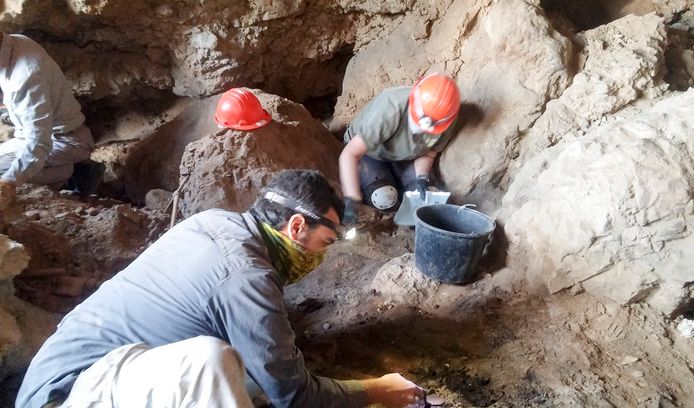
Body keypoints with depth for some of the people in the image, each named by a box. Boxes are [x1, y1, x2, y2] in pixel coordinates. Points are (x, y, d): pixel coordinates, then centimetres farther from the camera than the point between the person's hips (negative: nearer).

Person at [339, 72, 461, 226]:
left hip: (403, 157, 4)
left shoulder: (445, 123, -25)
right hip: (368, 152, -4)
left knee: (421, 197, -11)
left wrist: (421, 178, -26)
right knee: (385, 200, -23)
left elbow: (428, 153, -6)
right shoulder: (390, 109, -41)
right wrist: (352, 203, -49)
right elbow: (349, 154, -43)